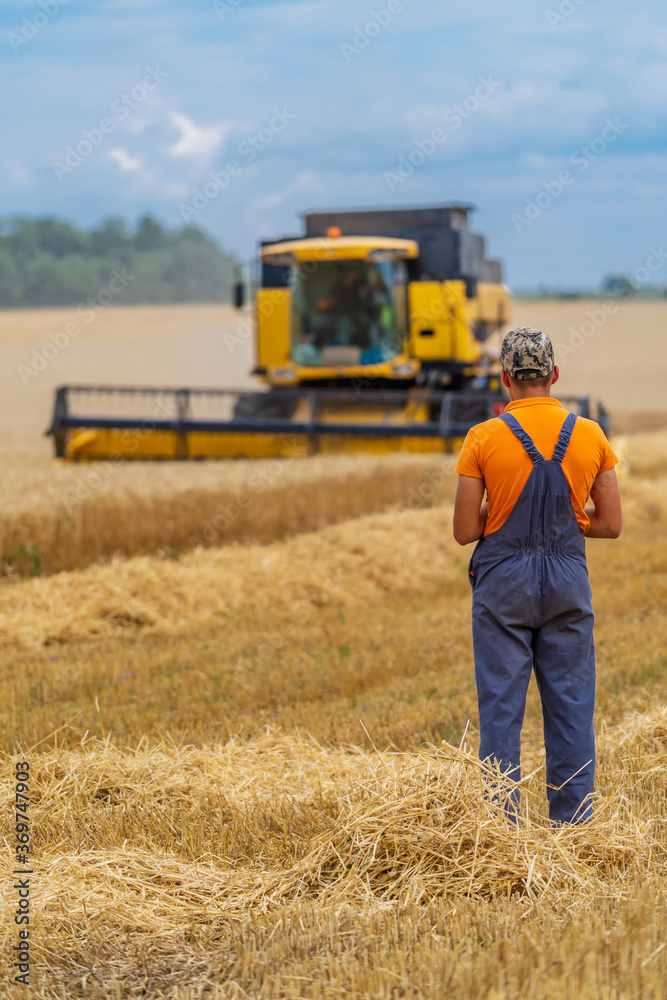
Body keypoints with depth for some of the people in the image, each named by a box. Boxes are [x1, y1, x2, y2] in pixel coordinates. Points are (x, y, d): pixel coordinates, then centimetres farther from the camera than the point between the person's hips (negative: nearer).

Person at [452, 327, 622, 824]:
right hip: (568, 581, 2)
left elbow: (465, 531, -6)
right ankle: (573, 825, 11)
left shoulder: (484, 438, -7)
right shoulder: (590, 435, 0)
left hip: (503, 582, -2)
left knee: (501, 708, 3)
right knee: (571, 707, 8)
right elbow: (610, 524, 4)